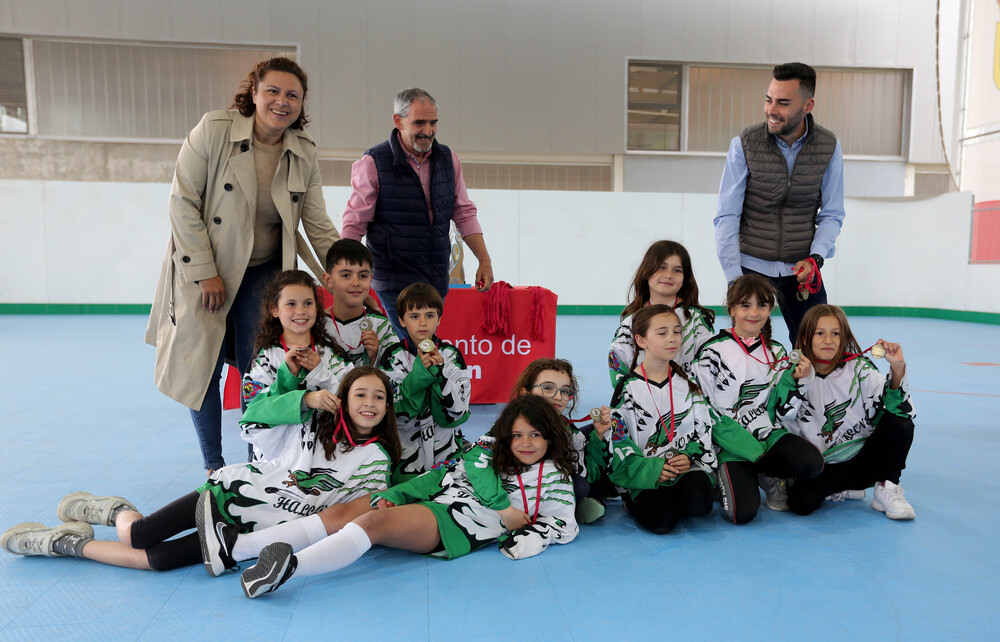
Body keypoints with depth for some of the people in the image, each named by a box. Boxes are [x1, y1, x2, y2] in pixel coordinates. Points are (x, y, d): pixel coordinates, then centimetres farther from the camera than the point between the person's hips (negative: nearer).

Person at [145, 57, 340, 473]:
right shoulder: (213, 130, -13)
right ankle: (213, 467, 21)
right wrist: (204, 274, -14)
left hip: (263, 271, 2)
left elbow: (318, 225, 1)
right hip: (202, 271, -2)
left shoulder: (305, 153, -2)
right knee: (203, 367, 3)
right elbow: (183, 203, -12)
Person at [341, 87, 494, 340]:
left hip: (437, 278, 5)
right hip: (395, 279, -4)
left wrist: (484, 260, 7)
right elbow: (354, 224, -4)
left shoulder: (448, 159, 7)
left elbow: (464, 213, 13)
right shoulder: (372, 163, -6)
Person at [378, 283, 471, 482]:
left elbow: (458, 410, -7)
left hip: (446, 450, 1)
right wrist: (420, 371, -22)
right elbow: (394, 409, -13)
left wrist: (440, 371, -20)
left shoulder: (451, 354, 0)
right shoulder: (393, 356, -3)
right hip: (406, 454, -1)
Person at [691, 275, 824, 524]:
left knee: (811, 463, -26)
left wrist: (799, 380, -6)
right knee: (742, 513, -22)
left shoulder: (776, 352, 9)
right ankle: (725, 476, 13)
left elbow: (784, 411, 9)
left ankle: (771, 478, 7)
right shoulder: (713, 352, -6)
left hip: (770, 436, 4)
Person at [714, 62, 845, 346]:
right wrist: (734, 279, -13)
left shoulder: (829, 147, 0)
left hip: (802, 270, 2)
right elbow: (727, 217, -8)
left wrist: (815, 258, -12)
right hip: (752, 266, -2)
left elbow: (832, 215, 6)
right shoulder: (744, 144, -7)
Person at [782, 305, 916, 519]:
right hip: (825, 466, 0)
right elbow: (789, 429, -2)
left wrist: (897, 368, -32)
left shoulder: (857, 368, -4)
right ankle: (844, 489, 5)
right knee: (801, 501, -28)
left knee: (900, 423, -26)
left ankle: (887, 488, -3)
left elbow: (896, 405, -17)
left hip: (865, 457, 0)